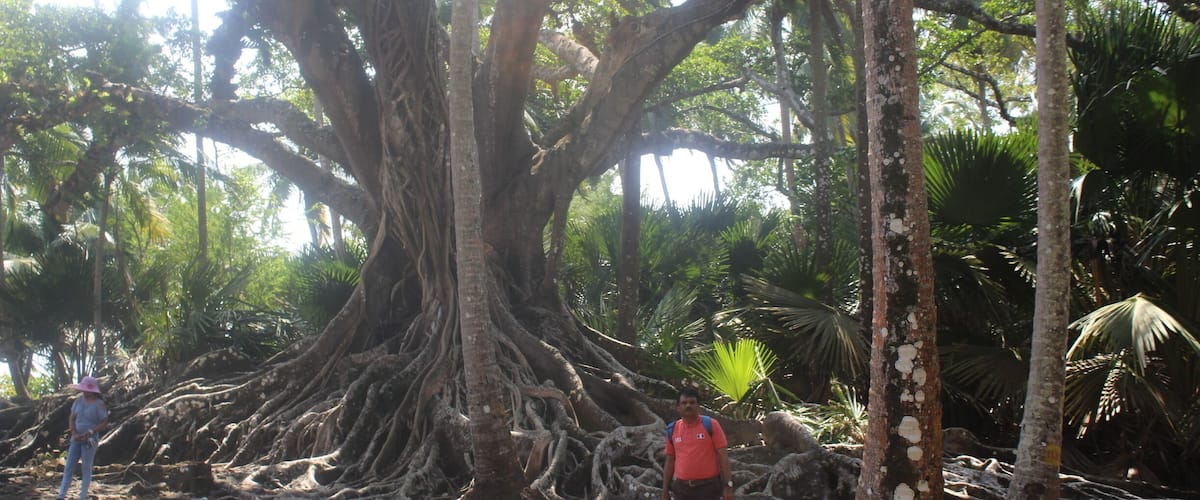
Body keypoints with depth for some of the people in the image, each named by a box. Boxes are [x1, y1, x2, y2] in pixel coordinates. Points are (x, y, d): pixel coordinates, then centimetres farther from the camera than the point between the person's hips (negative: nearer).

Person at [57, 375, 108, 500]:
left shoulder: (99, 404, -11)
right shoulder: (79, 400, 3)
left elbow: (104, 423, -10)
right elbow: (72, 419, 6)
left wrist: (89, 433, -17)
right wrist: (74, 434, -9)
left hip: (90, 440, -5)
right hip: (77, 439, 5)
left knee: (86, 468, 2)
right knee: (68, 466, 4)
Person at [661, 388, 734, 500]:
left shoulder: (710, 425, -5)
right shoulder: (672, 430, 6)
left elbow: (723, 456, -6)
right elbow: (670, 462, 12)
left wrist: (728, 485, -12)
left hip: (708, 487, -3)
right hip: (681, 488, 4)